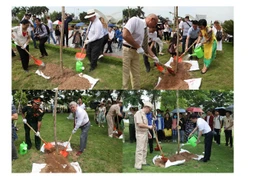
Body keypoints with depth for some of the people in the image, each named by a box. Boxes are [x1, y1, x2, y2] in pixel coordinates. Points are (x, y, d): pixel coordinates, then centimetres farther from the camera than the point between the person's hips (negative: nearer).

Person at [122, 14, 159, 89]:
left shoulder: (146, 31, 13)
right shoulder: (135, 20, -12)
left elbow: (146, 45, 21)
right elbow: (125, 35, -24)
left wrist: (154, 56, 12)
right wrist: (138, 47, -17)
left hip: (135, 52, 9)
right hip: (126, 50, -9)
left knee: (136, 76, 11)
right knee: (125, 76, -8)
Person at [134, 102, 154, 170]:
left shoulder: (144, 114, 14)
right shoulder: (138, 113, -17)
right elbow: (140, 124, -25)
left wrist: (148, 132, 22)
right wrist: (149, 126, -15)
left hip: (145, 133, 10)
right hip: (140, 134, -10)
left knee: (144, 149, 15)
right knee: (139, 150, -9)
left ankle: (143, 162, 25)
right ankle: (138, 165, -7)